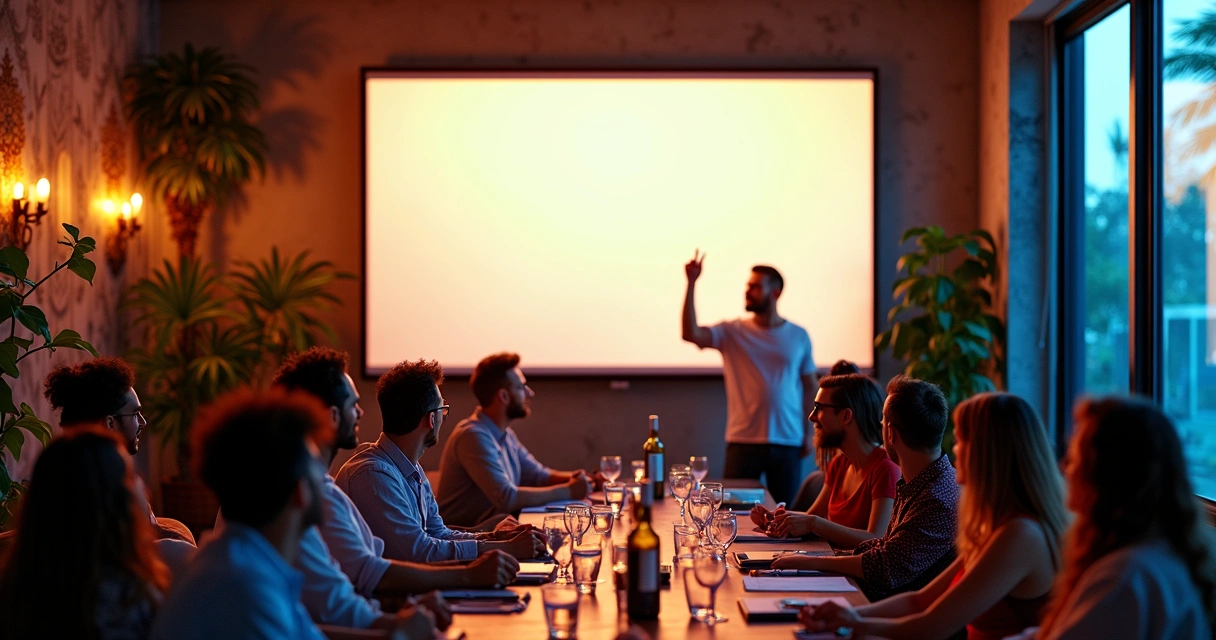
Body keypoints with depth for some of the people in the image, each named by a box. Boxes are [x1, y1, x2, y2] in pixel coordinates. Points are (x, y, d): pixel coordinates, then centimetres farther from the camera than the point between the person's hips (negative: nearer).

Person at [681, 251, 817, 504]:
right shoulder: (732, 332, 1)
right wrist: (692, 284, -19)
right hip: (743, 442, -1)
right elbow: (691, 334, -15)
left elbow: (809, 386, 11)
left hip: (788, 443, 1)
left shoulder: (798, 336, 6)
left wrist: (808, 433, 5)